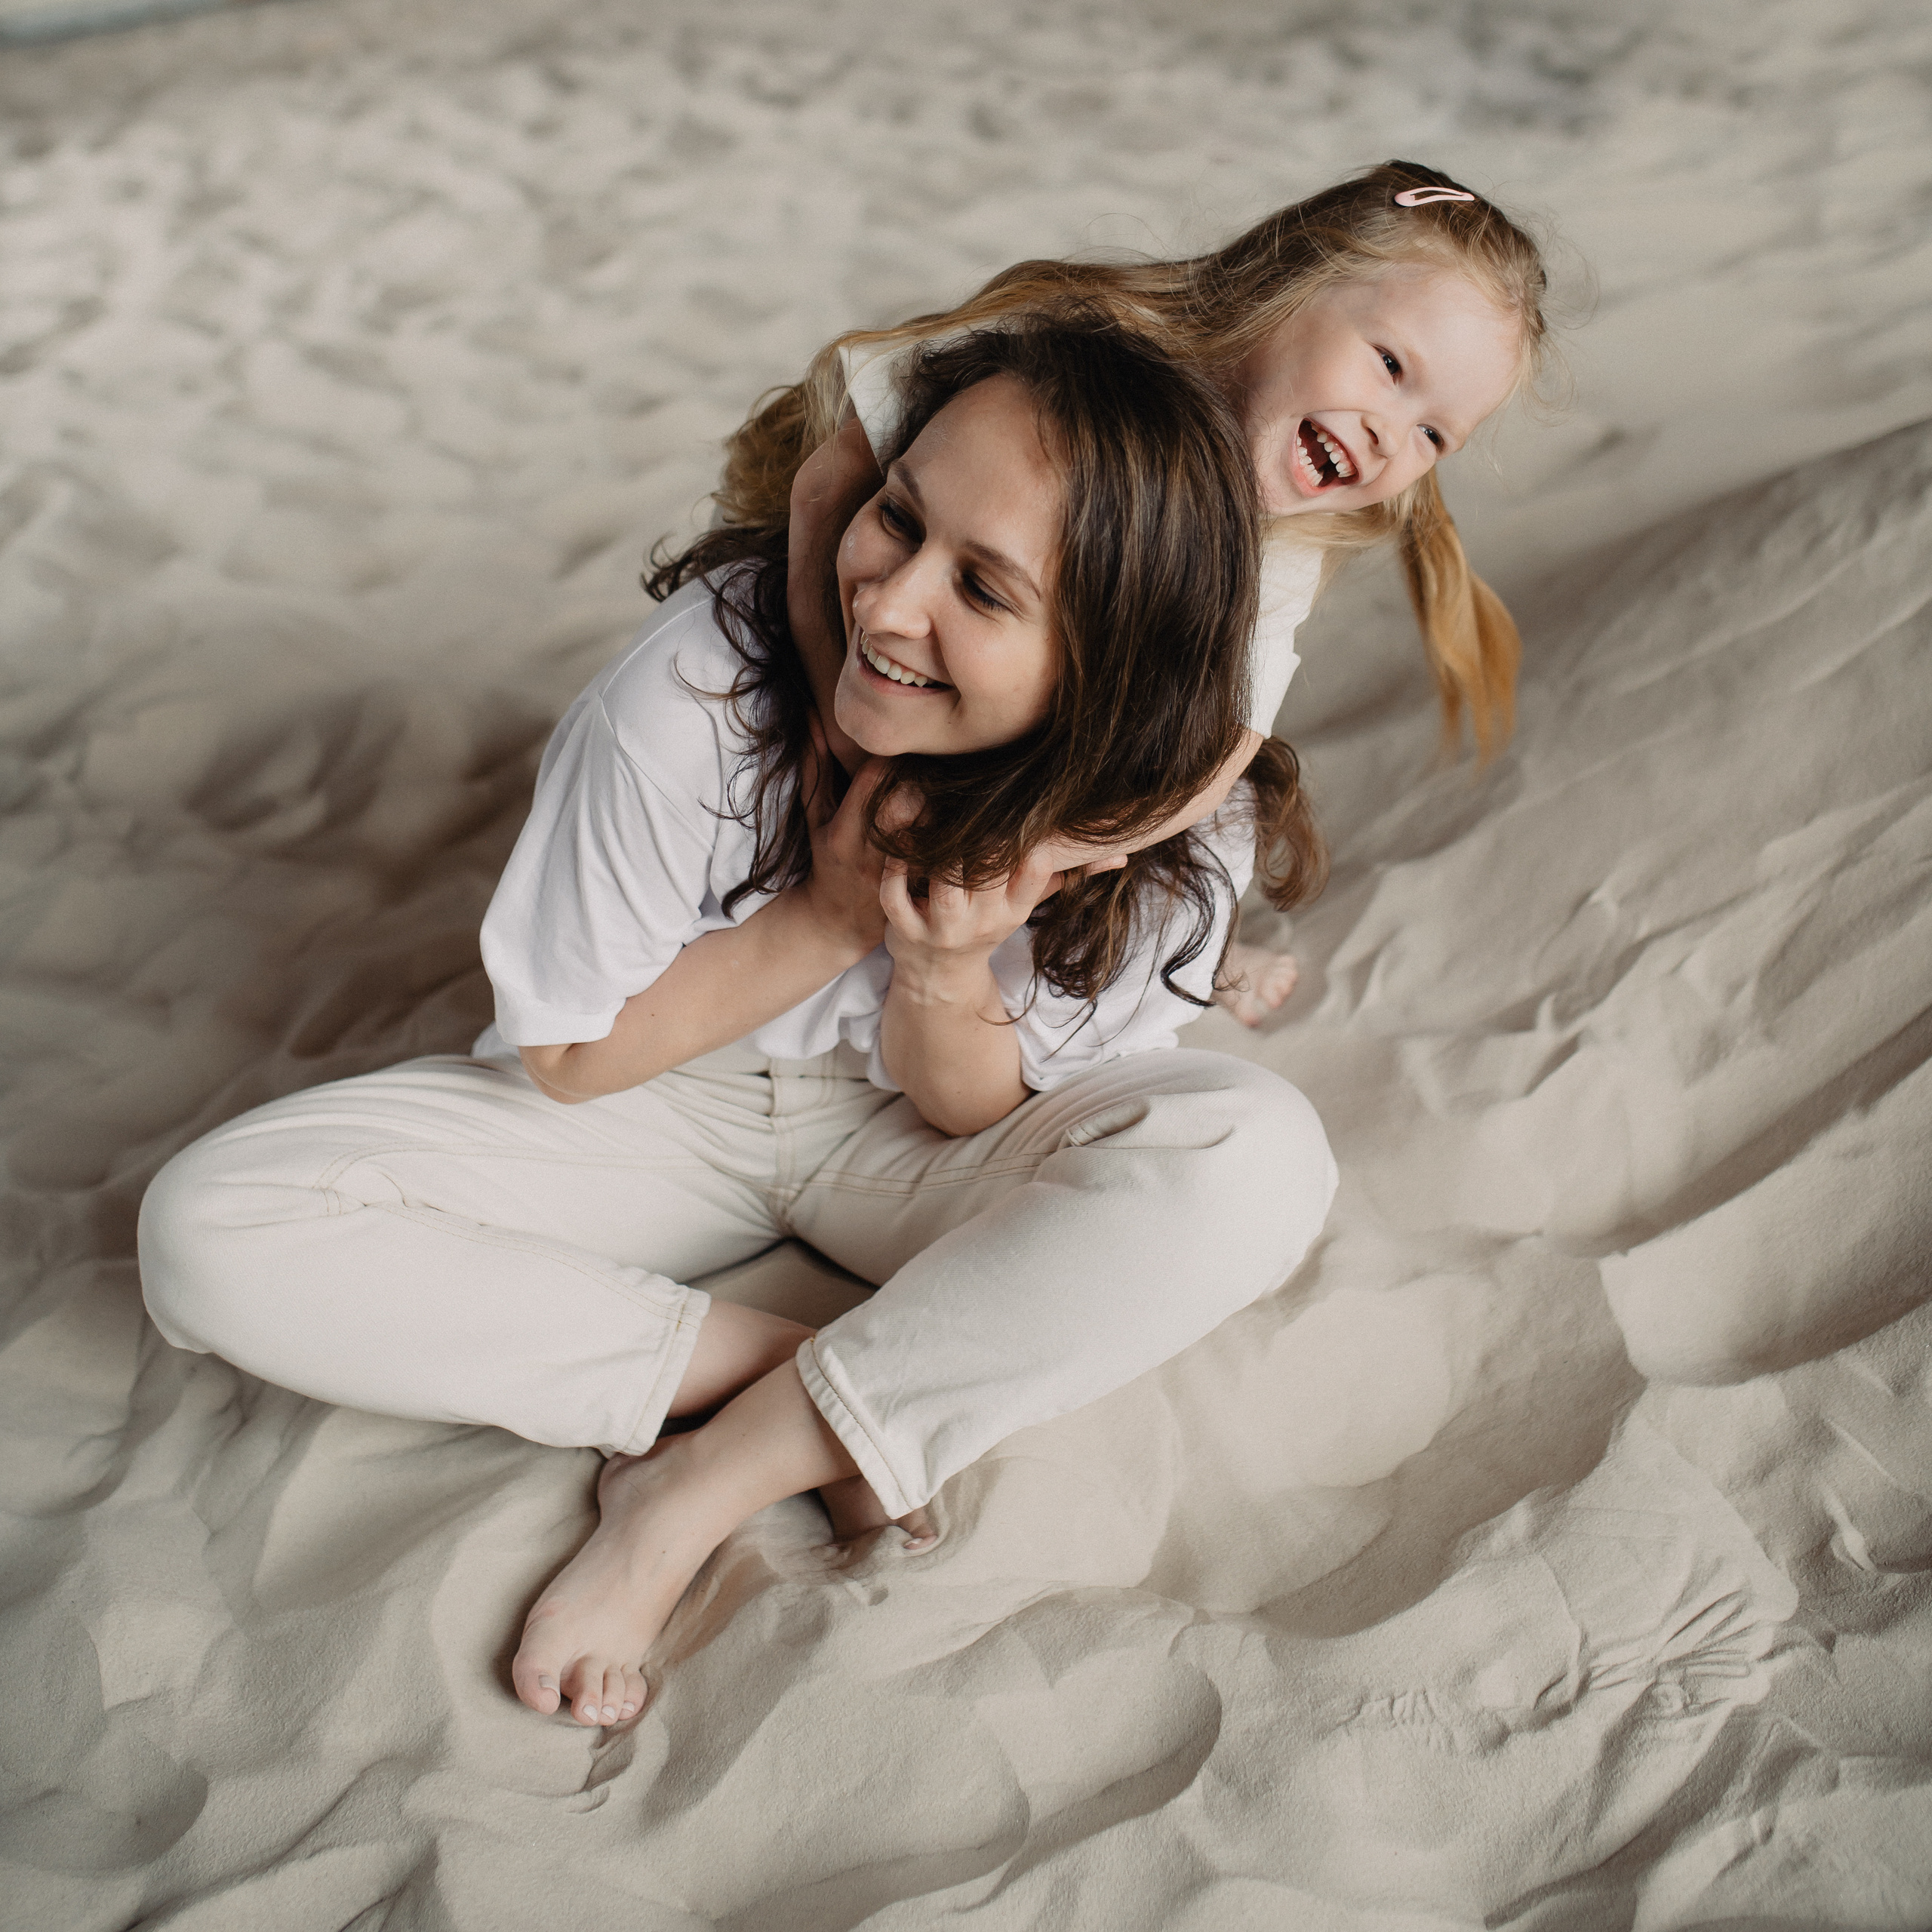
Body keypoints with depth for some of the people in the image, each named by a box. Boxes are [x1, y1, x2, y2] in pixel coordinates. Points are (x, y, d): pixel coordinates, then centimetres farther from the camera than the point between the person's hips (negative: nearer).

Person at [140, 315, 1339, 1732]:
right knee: (210, 1230, -21)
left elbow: (978, 1120, -11)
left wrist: (944, 976, -33)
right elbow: (570, 1056, -15)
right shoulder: (698, 688, -29)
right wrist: (830, 921, -26)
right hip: (667, 1101, 0)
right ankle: (819, 1393, -19)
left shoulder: (1175, 833, -23)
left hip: (910, 1141, 1)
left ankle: (695, 1493, -23)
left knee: (1265, 1163, -31)